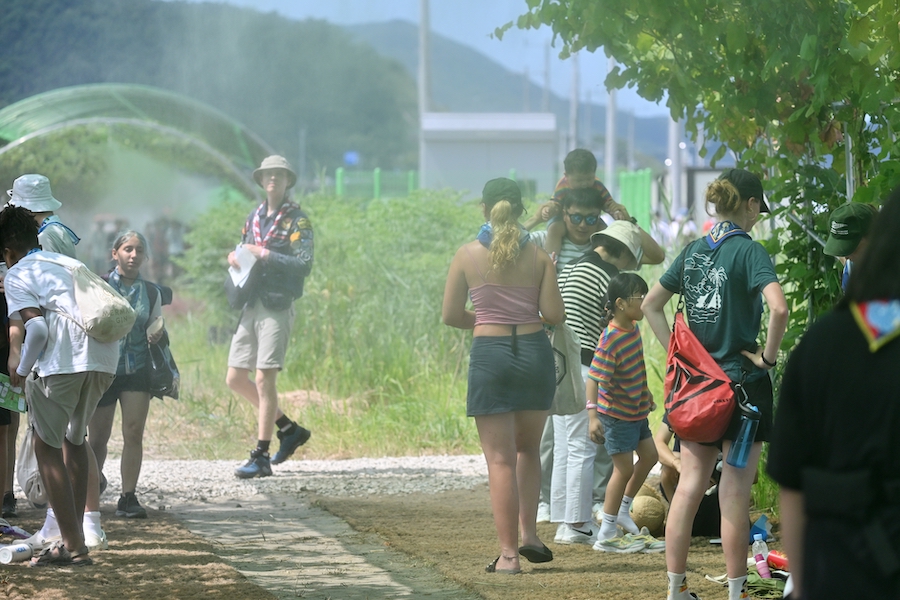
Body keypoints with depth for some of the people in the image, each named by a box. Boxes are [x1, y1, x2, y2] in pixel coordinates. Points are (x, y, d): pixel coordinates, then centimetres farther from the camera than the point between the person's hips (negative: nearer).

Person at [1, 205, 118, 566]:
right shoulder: (71, 264, 29)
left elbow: (37, 326, -7)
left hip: (62, 360, -7)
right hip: (105, 359, 7)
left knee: (47, 447, 4)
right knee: (74, 440, 23)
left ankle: (73, 546, -3)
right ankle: (74, 535, 24)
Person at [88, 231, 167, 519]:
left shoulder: (151, 292, 8)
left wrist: (157, 333, -6)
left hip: (138, 369, 2)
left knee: (134, 433, -7)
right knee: (98, 437, 4)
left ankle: (128, 497, -4)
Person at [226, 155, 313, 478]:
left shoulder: (296, 221, -4)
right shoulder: (254, 218, 16)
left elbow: (304, 265, -14)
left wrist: (265, 254, -17)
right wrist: (235, 257, 1)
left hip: (277, 307, -8)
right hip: (250, 306, 8)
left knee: (264, 380, -10)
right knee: (235, 379, 8)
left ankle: (261, 457, -7)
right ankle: (289, 429, 22)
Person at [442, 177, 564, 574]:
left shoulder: (468, 255, -1)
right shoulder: (538, 256, 1)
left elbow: (450, 315, 1)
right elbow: (554, 314, -2)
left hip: (490, 353, -2)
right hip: (534, 351, 2)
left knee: (500, 458, 1)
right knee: (528, 448, 21)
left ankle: (508, 553, -2)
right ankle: (530, 534, 9)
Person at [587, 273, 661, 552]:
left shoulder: (633, 328, 2)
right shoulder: (611, 340, -26)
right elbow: (594, 378, -30)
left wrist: (645, 393, 31)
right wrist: (592, 415, -37)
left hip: (635, 409, 9)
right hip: (616, 413, -9)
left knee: (649, 456, 18)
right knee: (625, 468, -4)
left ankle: (623, 510, 35)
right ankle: (606, 536, 5)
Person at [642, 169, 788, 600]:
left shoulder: (693, 250, 8)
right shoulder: (749, 250, -12)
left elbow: (650, 305, 15)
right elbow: (778, 308, -26)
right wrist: (768, 355, -13)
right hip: (742, 382, -6)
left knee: (689, 485, 8)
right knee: (735, 492, -1)